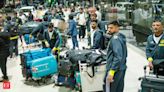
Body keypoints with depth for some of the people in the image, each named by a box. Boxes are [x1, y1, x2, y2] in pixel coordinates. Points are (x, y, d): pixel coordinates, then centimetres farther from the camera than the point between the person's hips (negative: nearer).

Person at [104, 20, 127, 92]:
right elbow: (124, 55, 20)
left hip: (115, 70, -10)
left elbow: (118, 57, -25)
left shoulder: (115, 39, -17)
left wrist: (111, 72, -26)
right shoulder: (121, 37, 13)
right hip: (122, 69, 10)